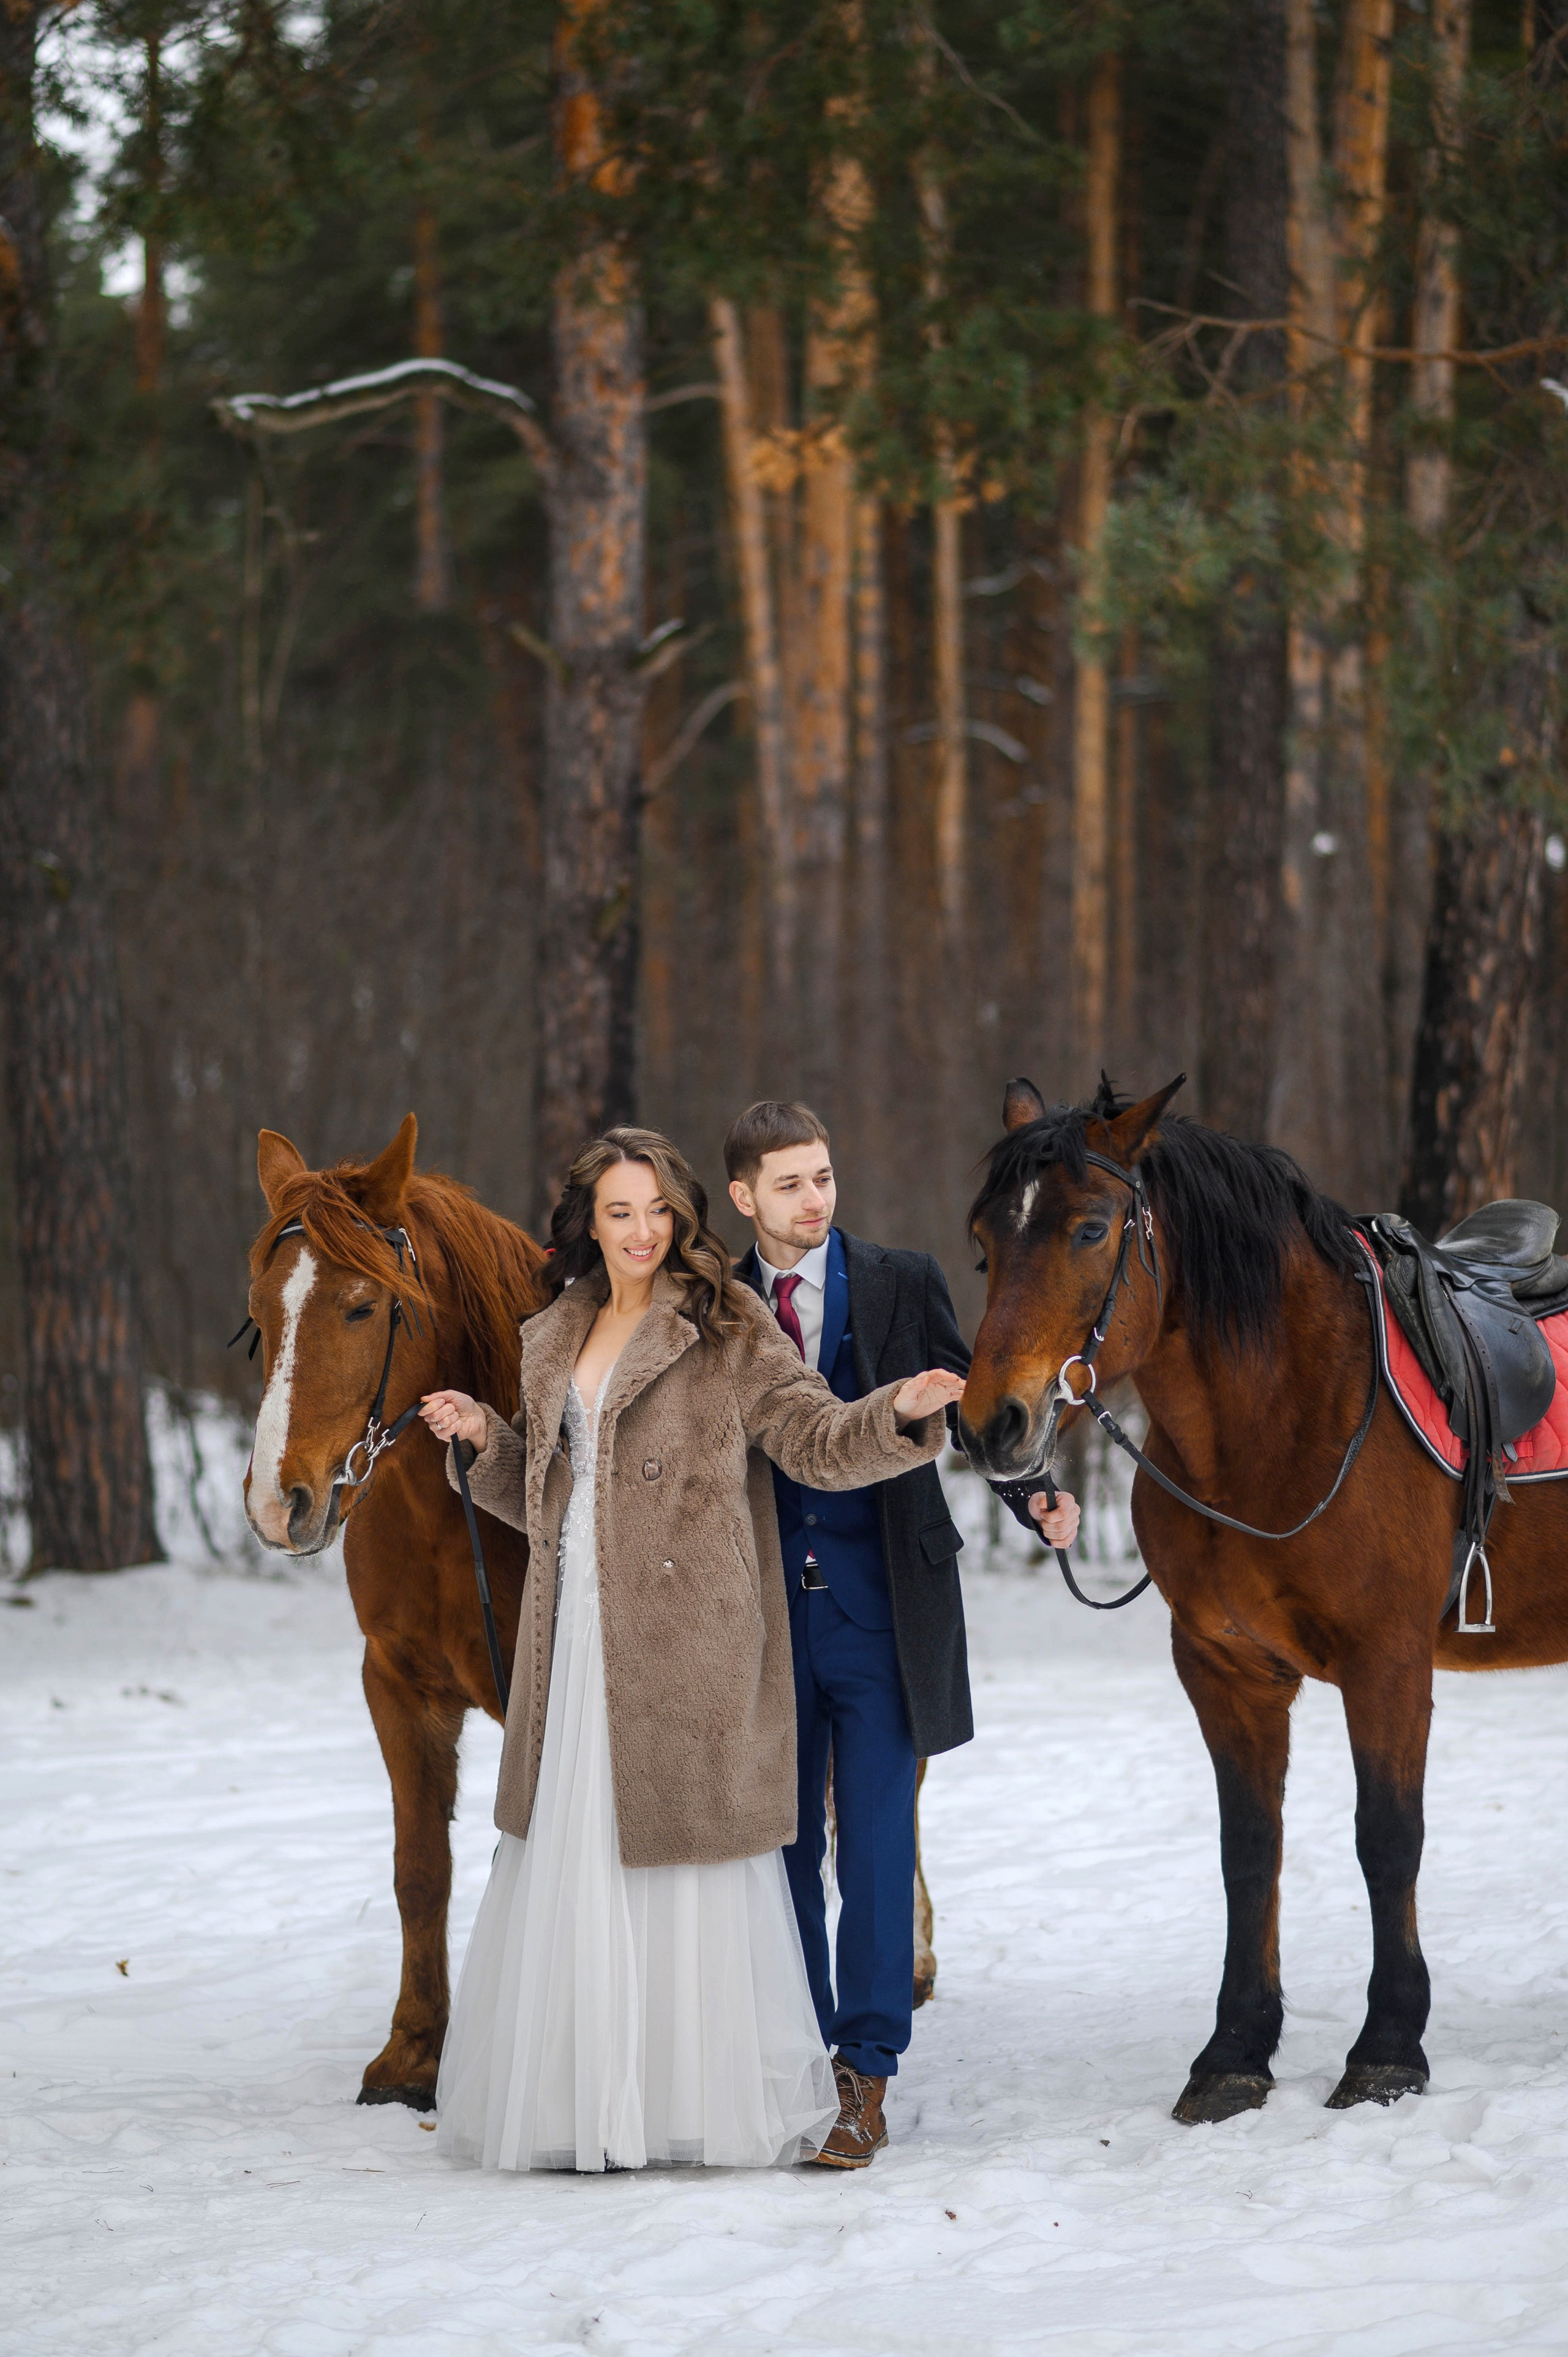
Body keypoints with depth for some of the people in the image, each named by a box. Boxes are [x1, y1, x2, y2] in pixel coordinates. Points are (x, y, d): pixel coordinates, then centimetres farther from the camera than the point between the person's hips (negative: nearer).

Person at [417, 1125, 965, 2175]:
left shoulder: (727, 1329, -2)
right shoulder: (558, 1340, 16)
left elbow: (817, 1439, -9)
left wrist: (899, 1411, -26)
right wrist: (485, 1437, 7)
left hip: (685, 1643, -6)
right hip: (575, 1636, 6)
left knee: (686, 1863, -3)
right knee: (573, 1862, 7)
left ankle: (708, 2104, 5)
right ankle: (577, 2103, 13)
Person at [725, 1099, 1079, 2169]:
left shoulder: (904, 1284, 1)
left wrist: (1041, 1501, -15)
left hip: (880, 1601, -2)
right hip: (767, 1605, 2)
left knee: (877, 1848, -4)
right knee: (782, 1846, 9)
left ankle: (866, 2080, 0)